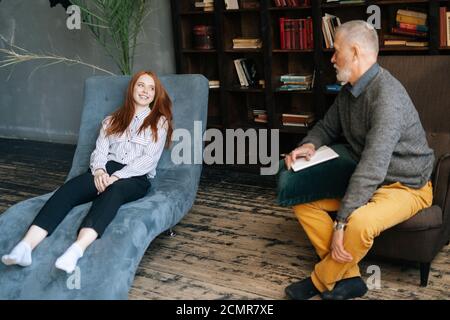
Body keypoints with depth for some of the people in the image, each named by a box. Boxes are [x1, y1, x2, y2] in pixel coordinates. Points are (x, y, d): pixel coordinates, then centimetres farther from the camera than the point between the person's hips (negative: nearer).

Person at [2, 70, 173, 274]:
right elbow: (99, 151, 10)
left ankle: (76, 251, -63)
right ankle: (26, 246, -49)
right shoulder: (112, 120, 24)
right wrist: (99, 171, -14)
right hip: (107, 170, 3)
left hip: (136, 177, -3)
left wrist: (117, 176, -15)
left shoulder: (159, 121, 12)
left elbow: (149, 159, -2)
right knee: (69, 188, -29)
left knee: (113, 191, -40)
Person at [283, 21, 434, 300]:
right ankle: (348, 277, -4)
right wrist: (309, 145, -7)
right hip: (364, 180, 9)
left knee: (359, 223, -37)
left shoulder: (387, 95, -27)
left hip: (406, 186, -9)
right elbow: (327, 127, 18)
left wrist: (340, 222, -34)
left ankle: (321, 282, -8)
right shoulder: (350, 91, 3)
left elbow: (373, 166, -34)